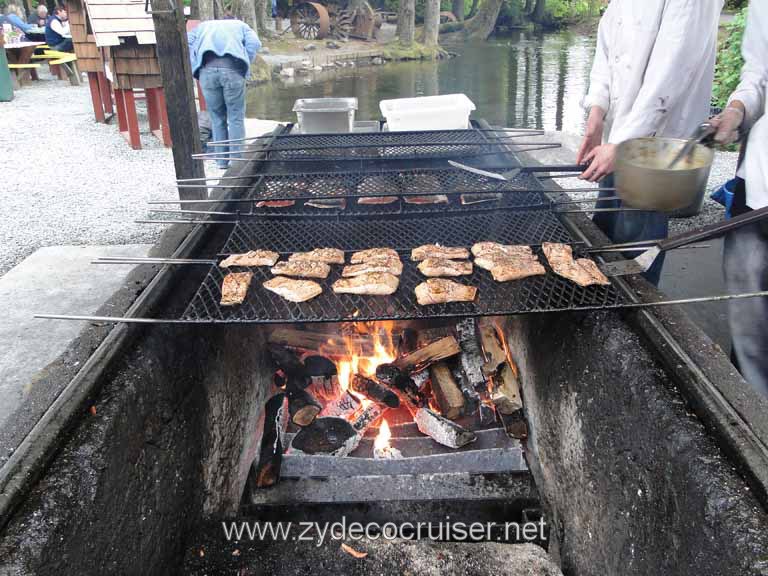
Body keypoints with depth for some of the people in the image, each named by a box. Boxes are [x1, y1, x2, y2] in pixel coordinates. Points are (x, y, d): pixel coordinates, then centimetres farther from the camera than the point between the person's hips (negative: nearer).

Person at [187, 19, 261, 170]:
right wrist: (245, 66, 13)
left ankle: (222, 160, 16)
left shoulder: (203, 26, 33)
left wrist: (195, 68, 14)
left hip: (207, 70, 2)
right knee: (236, 117, 7)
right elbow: (254, 43, 7)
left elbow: (186, 43, 14)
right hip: (232, 69, -2)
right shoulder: (241, 26, 29)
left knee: (217, 117, 12)